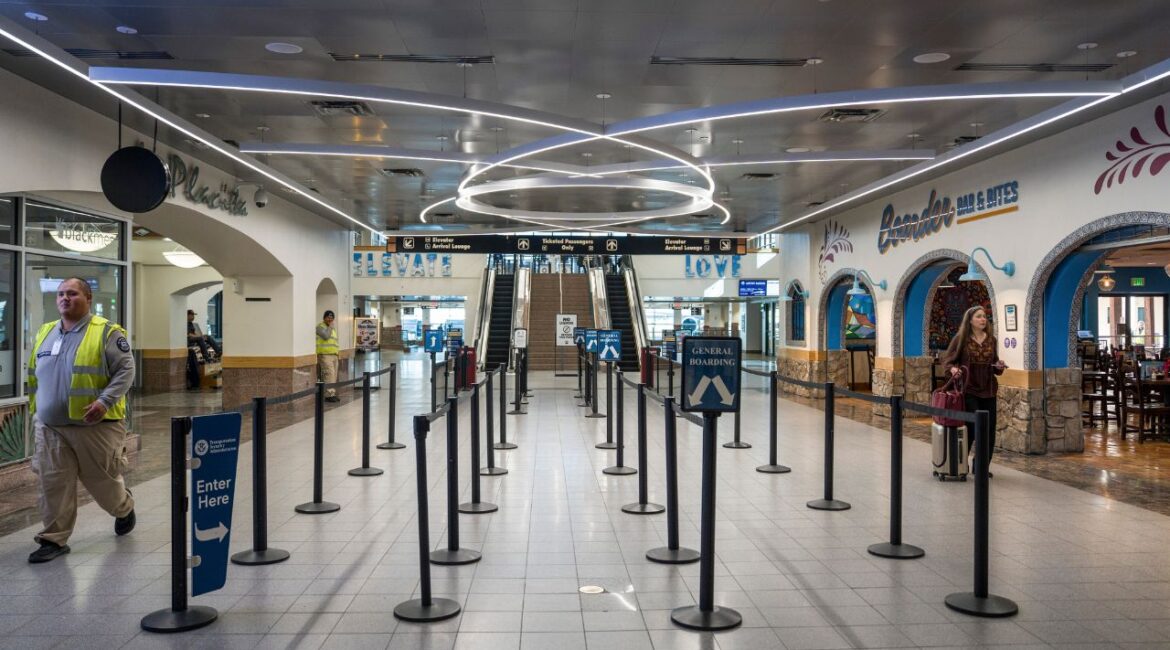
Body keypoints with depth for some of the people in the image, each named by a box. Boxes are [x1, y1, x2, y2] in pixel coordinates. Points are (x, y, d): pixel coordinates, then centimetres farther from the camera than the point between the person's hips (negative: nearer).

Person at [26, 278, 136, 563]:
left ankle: (124, 508, 37)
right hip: (50, 427, 5)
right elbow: (34, 377, 21)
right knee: (53, 484, 2)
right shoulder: (44, 334, 11)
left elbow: (125, 371, -13)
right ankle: (54, 539, 12)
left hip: (95, 426, -5)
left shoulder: (106, 332, -8)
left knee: (102, 480, 9)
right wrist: (35, 409, 17)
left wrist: (104, 402, -23)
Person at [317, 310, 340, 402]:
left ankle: (332, 394, 6)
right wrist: (330, 327, -7)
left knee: (333, 375, 4)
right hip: (324, 355, -8)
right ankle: (329, 395, -17)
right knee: (329, 374, -16)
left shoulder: (333, 328, 22)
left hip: (334, 355, 8)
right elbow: (326, 336, -20)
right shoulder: (320, 326, -3)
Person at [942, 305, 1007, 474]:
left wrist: (999, 366, -2)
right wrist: (953, 368, -22)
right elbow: (947, 360, -2)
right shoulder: (961, 339, -4)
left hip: (988, 390, 5)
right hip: (969, 389, -5)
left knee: (989, 430, 3)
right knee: (972, 428, -5)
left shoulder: (991, 340, 9)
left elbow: (994, 364, 19)